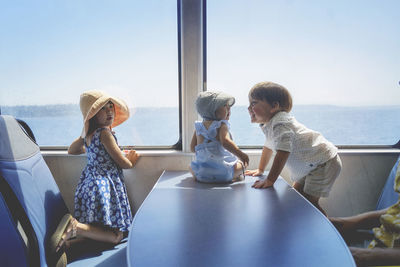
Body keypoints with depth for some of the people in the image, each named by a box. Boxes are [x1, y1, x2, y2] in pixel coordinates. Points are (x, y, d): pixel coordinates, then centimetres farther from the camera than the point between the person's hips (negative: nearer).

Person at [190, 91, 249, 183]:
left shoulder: (198, 127, 7)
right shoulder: (222, 125, -7)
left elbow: (192, 147, 11)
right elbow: (225, 141, -26)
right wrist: (240, 154, -29)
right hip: (223, 173, -2)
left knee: (191, 166, 35)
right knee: (242, 164, 24)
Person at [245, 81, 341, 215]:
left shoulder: (280, 124, -28)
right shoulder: (268, 125, 5)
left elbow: (283, 152, -35)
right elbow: (268, 146, 20)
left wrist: (269, 181, -30)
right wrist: (260, 170, 25)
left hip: (324, 163, -10)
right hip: (309, 166, 10)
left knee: (309, 201, -11)